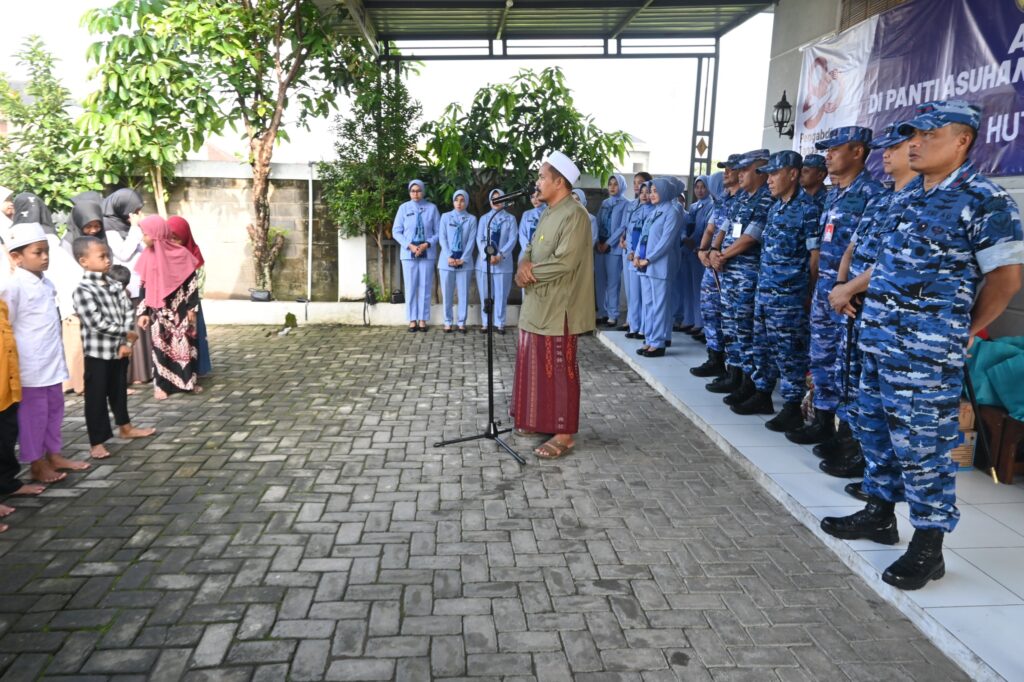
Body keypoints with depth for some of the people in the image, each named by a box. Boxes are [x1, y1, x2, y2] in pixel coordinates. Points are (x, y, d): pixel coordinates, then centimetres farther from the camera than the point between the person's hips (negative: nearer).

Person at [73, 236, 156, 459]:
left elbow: (128, 313, 2)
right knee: (96, 397, 2)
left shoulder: (115, 285, 6)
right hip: (98, 353, -6)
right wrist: (126, 333, -15)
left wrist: (126, 342, -9)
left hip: (119, 349, 7)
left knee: (119, 391, 22)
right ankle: (96, 443, 10)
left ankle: (125, 427, 38)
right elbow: (97, 322, -22)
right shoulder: (83, 290, -15)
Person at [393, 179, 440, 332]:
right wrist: (410, 246, -11)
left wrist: (427, 245, -13)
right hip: (408, 253, 0)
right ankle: (412, 320, 11)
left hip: (427, 253, 0)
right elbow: (396, 231, 1)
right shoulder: (404, 208, 0)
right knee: (410, 287, 4)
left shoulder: (432, 208, -1)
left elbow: (438, 231, 1)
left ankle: (422, 319, 13)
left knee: (425, 287, 4)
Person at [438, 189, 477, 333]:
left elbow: (471, 241, -1)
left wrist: (463, 259, -10)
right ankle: (448, 322, 11)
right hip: (447, 260, 0)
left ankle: (461, 322, 9)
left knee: (463, 293, 2)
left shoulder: (471, 219, 4)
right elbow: (442, 238, 0)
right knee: (447, 293, 3)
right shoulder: (445, 217, 6)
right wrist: (449, 257, -11)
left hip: (464, 261, 0)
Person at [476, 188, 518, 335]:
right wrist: (487, 256, -14)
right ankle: (485, 322, 11)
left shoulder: (510, 219, 6)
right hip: (484, 261, 1)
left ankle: (500, 323, 8)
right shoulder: (484, 218, 11)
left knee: (501, 294, 1)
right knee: (485, 294, 4)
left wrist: (500, 255, -15)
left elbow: (512, 240, -3)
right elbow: (479, 239, 2)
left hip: (503, 262, -1)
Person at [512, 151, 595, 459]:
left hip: (558, 308, -10)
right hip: (537, 305, 10)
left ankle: (564, 434, 6)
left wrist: (530, 273, -12)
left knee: (558, 371, -3)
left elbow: (565, 262, -24)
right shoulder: (548, 213, 15)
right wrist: (524, 264, -8)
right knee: (536, 366, 17)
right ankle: (537, 419, 31)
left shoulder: (574, 215, -16)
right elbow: (531, 248, 15)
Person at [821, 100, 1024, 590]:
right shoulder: (908, 194, 12)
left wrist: (963, 333, -2)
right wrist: (869, 310, 15)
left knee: (922, 445, -2)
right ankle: (879, 514, 33)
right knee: (876, 430, 17)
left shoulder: (984, 200, -11)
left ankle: (928, 546, 12)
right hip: (878, 338, 8)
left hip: (927, 351, -8)